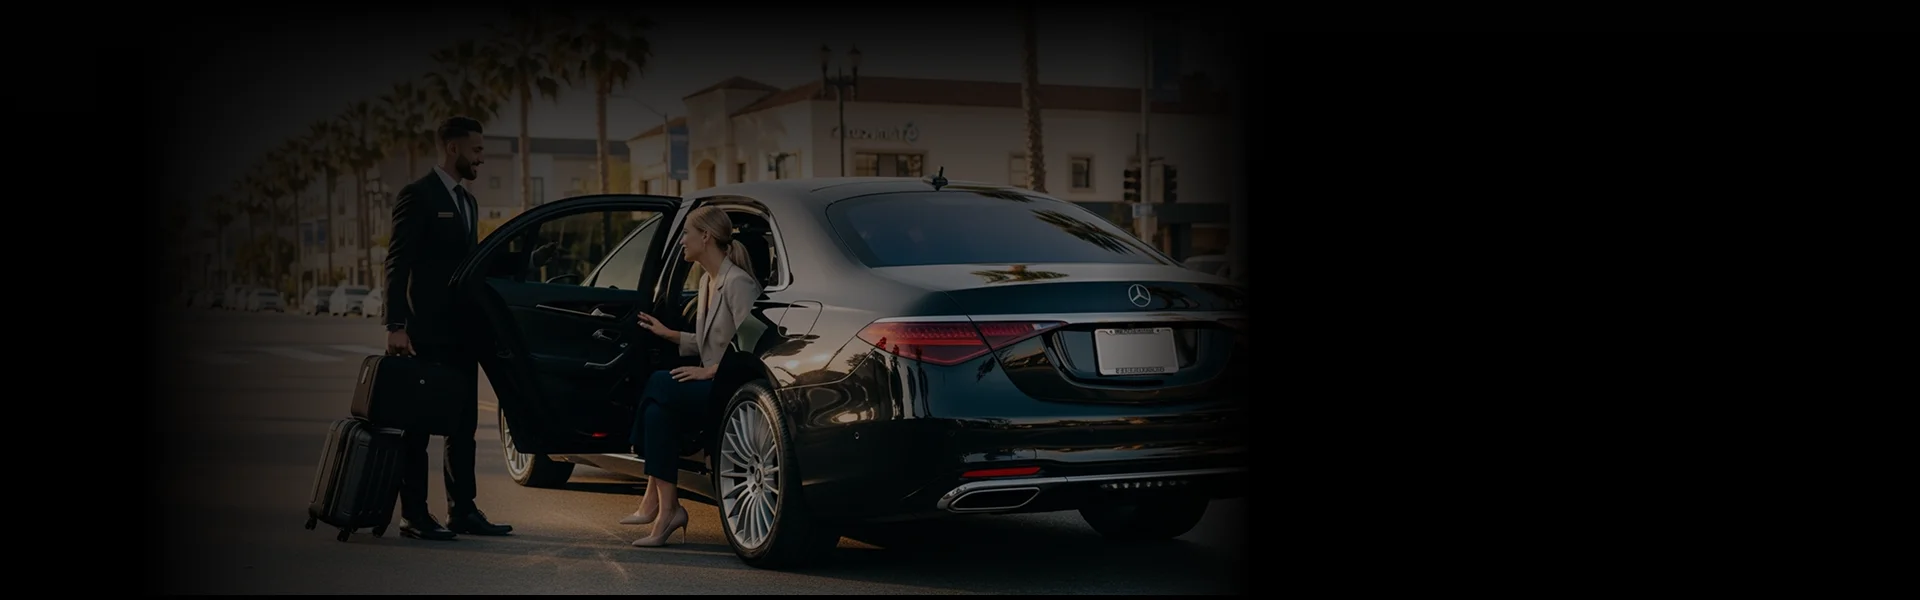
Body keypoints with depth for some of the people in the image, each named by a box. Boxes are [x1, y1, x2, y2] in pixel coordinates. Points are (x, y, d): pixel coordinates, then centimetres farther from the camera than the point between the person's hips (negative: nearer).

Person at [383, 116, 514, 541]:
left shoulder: (467, 202, 17)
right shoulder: (417, 196, -8)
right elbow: (398, 263, -13)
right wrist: (396, 326, -20)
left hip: (460, 331, 8)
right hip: (426, 331, -8)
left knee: (463, 425, 9)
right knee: (418, 425, -2)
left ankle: (463, 510, 14)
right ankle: (414, 515, 1)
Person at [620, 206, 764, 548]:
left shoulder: (737, 283, -12)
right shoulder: (707, 281, 17)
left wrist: (709, 371, -20)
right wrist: (667, 334, 17)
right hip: (712, 385, 9)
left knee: (659, 386, -23)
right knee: (657, 409, -16)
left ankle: (657, 501, -18)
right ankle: (666, 506, -17)